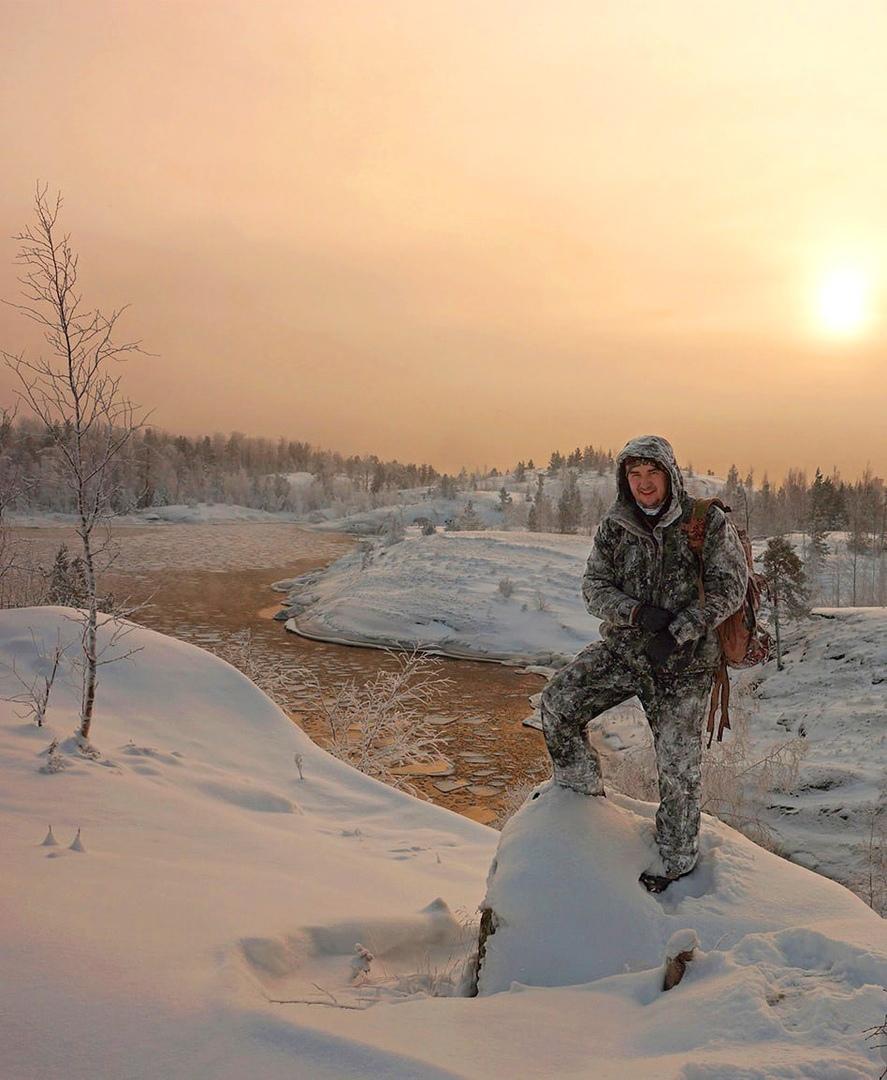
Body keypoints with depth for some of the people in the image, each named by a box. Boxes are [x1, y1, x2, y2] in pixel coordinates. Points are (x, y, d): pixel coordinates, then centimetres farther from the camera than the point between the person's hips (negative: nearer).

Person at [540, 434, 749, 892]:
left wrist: (678, 632, -20)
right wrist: (636, 612, -20)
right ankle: (582, 791, 15)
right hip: (622, 648, 3)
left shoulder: (707, 522, -9)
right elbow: (594, 585, -1)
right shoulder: (614, 527, 1)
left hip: (684, 663, -3)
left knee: (678, 764, 4)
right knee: (557, 704, -11)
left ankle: (676, 859, 27)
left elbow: (728, 587, -11)